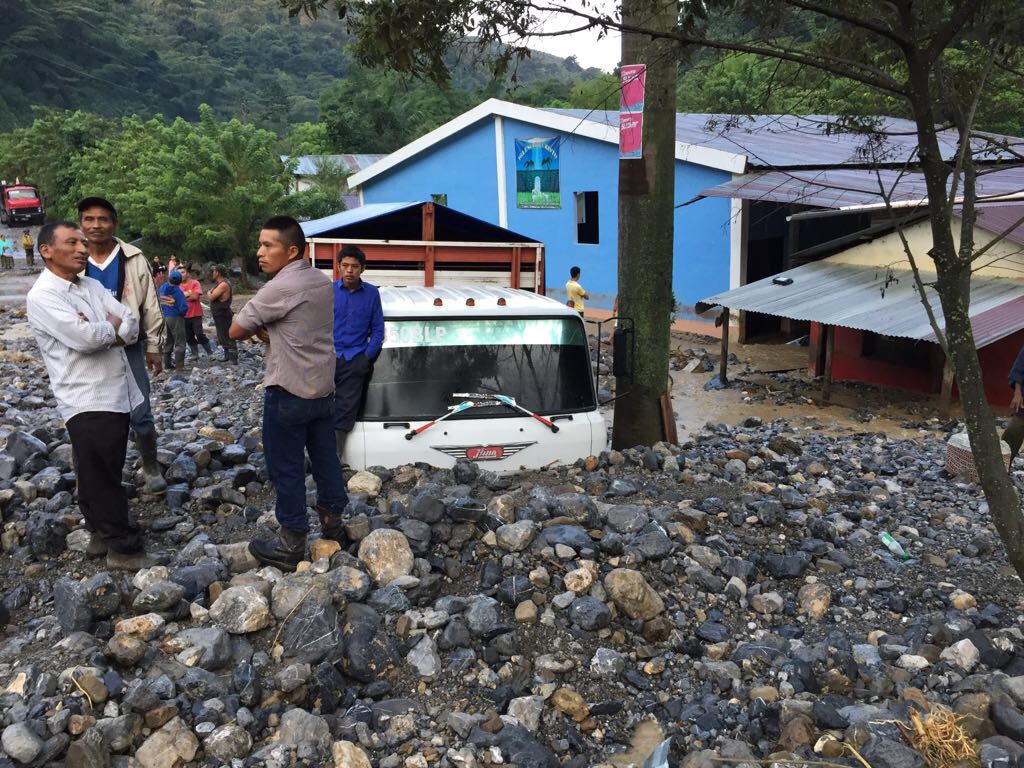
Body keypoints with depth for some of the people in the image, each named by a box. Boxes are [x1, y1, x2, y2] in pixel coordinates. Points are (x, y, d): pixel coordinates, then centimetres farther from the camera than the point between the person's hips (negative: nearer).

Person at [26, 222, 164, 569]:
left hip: (119, 393, 8)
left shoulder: (93, 286, 12)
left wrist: (100, 331, -15)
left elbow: (132, 324, 2)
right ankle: (125, 547, 9)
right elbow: (85, 338, -23)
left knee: (104, 474, 20)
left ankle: (102, 528, 35)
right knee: (101, 476, 1)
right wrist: (114, 326, -4)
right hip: (87, 401, -7)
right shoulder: (42, 296, -11)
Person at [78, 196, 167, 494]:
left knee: (140, 415, -1)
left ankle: (151, 469, 17)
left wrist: (153, 347, 2)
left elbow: (150, 307, 2)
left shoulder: (133, 259, -3)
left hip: (129, 348, -1)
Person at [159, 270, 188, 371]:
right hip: (176, 318, -6)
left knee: (167, 342, 17)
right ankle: (179, 365, -5)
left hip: (164, 318, 6)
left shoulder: (161, 288, 0)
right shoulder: (178, 291, -16)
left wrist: (163, 312, 13)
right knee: (179, 343, 0)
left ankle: (167, 363, 22)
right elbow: (184, 307, -21)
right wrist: (181, 313, -1)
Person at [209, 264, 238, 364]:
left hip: (223, 315, -11)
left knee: (228, 337, -9)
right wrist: (211, 292, -3)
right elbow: (213, 296, 14)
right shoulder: (220, 283, 14)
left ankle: (233, 359, -8)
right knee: (222, 337, 17)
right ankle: (227, 356, 26)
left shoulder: (223, 284, -19)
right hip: (219, 315, 11)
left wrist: (209, 293, 0)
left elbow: (212, 297, -19)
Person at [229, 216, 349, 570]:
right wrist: (270, 330, 0)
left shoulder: (280, 289, -18)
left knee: (286, 468, 2)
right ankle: (333, 521, 29)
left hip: (288, 392, -8)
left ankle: (291, 545, 11)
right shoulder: (323, 282, 7)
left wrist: (261, 329, 5)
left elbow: (236, 331, -12)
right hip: (323, 388, 8)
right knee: (325, 458, 17)